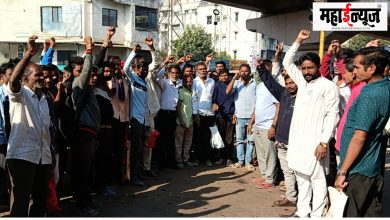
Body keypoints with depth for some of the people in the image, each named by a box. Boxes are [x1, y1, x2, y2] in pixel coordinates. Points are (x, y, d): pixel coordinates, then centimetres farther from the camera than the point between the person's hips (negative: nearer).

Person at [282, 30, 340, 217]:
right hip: (297, 139, 7)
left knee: (318, 180, 0)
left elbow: (332, 116, -11)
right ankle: (302, 212, 23)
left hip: (314, 141, -7)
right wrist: (298, 41, 12)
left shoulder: (329, 87, -8)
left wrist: (324, 143, -17)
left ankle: (316, 215, 6)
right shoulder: (301, 81, 11)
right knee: (301, 177, 13)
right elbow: (287, 62, 21)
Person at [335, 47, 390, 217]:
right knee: (372, 212, 17)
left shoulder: (369, 96, -24)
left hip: (358, 169, -9)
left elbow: (359, 138, -25)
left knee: (350, 214, 2)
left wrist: (343, 171, -20)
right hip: (375, 166, 9)